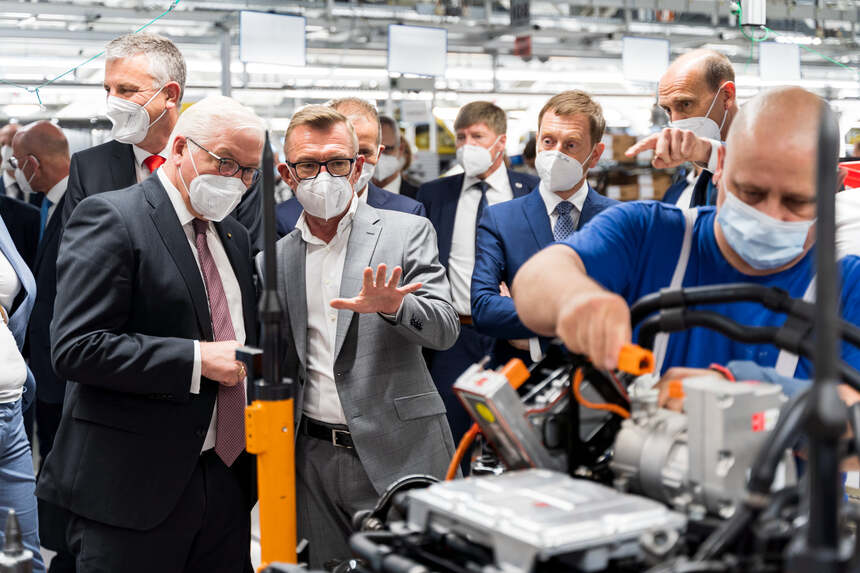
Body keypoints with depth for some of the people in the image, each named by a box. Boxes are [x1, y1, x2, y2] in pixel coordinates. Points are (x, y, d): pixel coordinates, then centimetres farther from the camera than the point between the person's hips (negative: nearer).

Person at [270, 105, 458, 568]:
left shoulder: (407, 232, 0)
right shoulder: (273, 261, 9)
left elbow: (444, 328, -10)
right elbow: (274, 370, 14)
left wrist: (391, 306, -29)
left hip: (397, 455, -3)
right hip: (313, 458, 3)